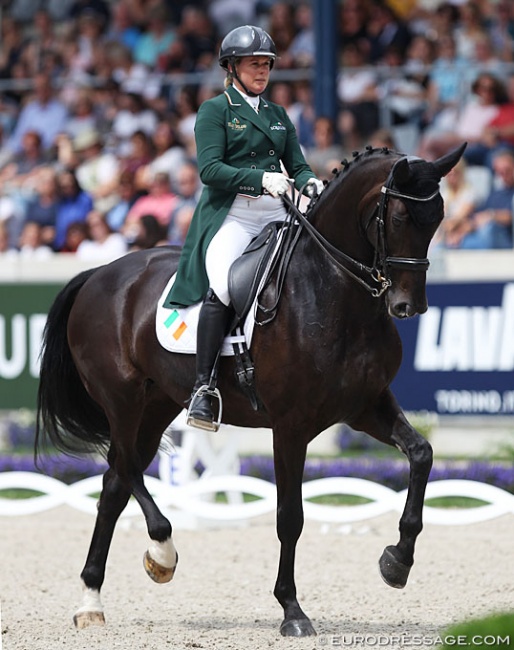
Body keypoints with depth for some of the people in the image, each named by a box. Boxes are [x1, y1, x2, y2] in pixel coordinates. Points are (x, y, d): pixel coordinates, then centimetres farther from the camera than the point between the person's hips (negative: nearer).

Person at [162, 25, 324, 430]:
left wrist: (310, 183, -6)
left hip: (276, 215, 6)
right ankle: (203, 389, -28)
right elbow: (210, 169, -8)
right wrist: (261, 179, -22)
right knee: (222, 286, -30)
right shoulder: (215, 110, 4)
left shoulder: (278, 115, 21)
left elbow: (297, 165, 18)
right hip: (230, 214, -6)